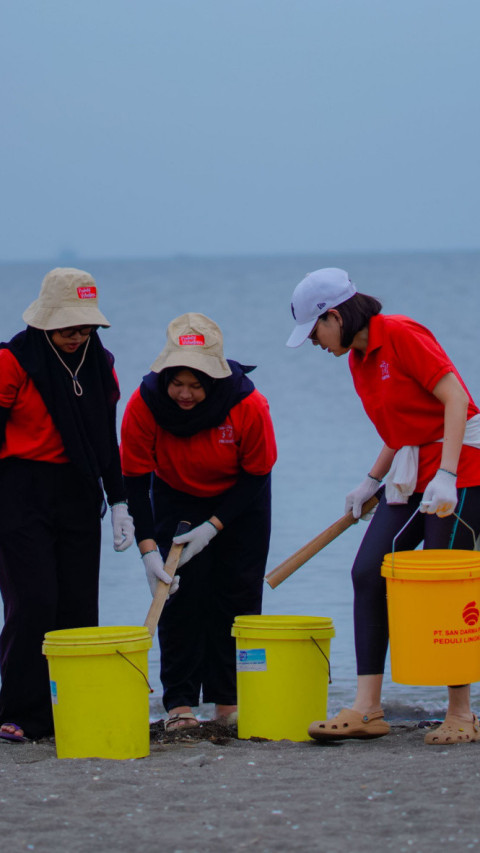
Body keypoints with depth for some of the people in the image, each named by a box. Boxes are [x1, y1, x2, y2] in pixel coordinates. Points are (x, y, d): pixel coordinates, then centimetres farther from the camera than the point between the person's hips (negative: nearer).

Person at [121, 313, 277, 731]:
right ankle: (180, 702, -6)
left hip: (240, 500, 0)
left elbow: (256, 475, -18)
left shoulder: (248, 406, -33)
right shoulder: (144, 405, -30)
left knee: (239, 594, -2)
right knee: (182, 592, -10)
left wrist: (213, 527, -23)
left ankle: (229, 700, 8)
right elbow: (134, 480, -20)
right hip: (176, 499, 0)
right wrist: (149, 549, -28)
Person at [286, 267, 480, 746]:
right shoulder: (358, 359, 12)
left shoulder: (402, 335, -14)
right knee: (368, 573, -3)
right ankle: (367, 710, -5)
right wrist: (372, 482, 16)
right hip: (412, 476, 9)